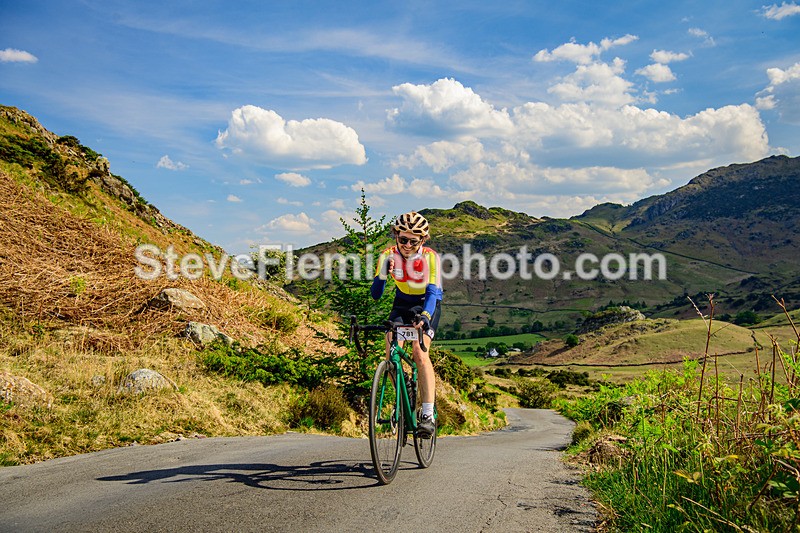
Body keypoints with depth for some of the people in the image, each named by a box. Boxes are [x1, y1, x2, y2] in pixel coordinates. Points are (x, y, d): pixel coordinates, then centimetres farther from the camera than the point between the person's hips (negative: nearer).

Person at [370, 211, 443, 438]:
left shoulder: (430, 257, -24)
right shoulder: (388, 255, -16)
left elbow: (433, 291, -33)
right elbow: (375, 294, -15)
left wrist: (424, 316, -52)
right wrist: (383, 274, -35)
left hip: (427, 305, -3)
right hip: (402, 304, 3)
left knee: (420, 352, -23)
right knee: (391, 351, -17)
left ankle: (428, 414, -21)